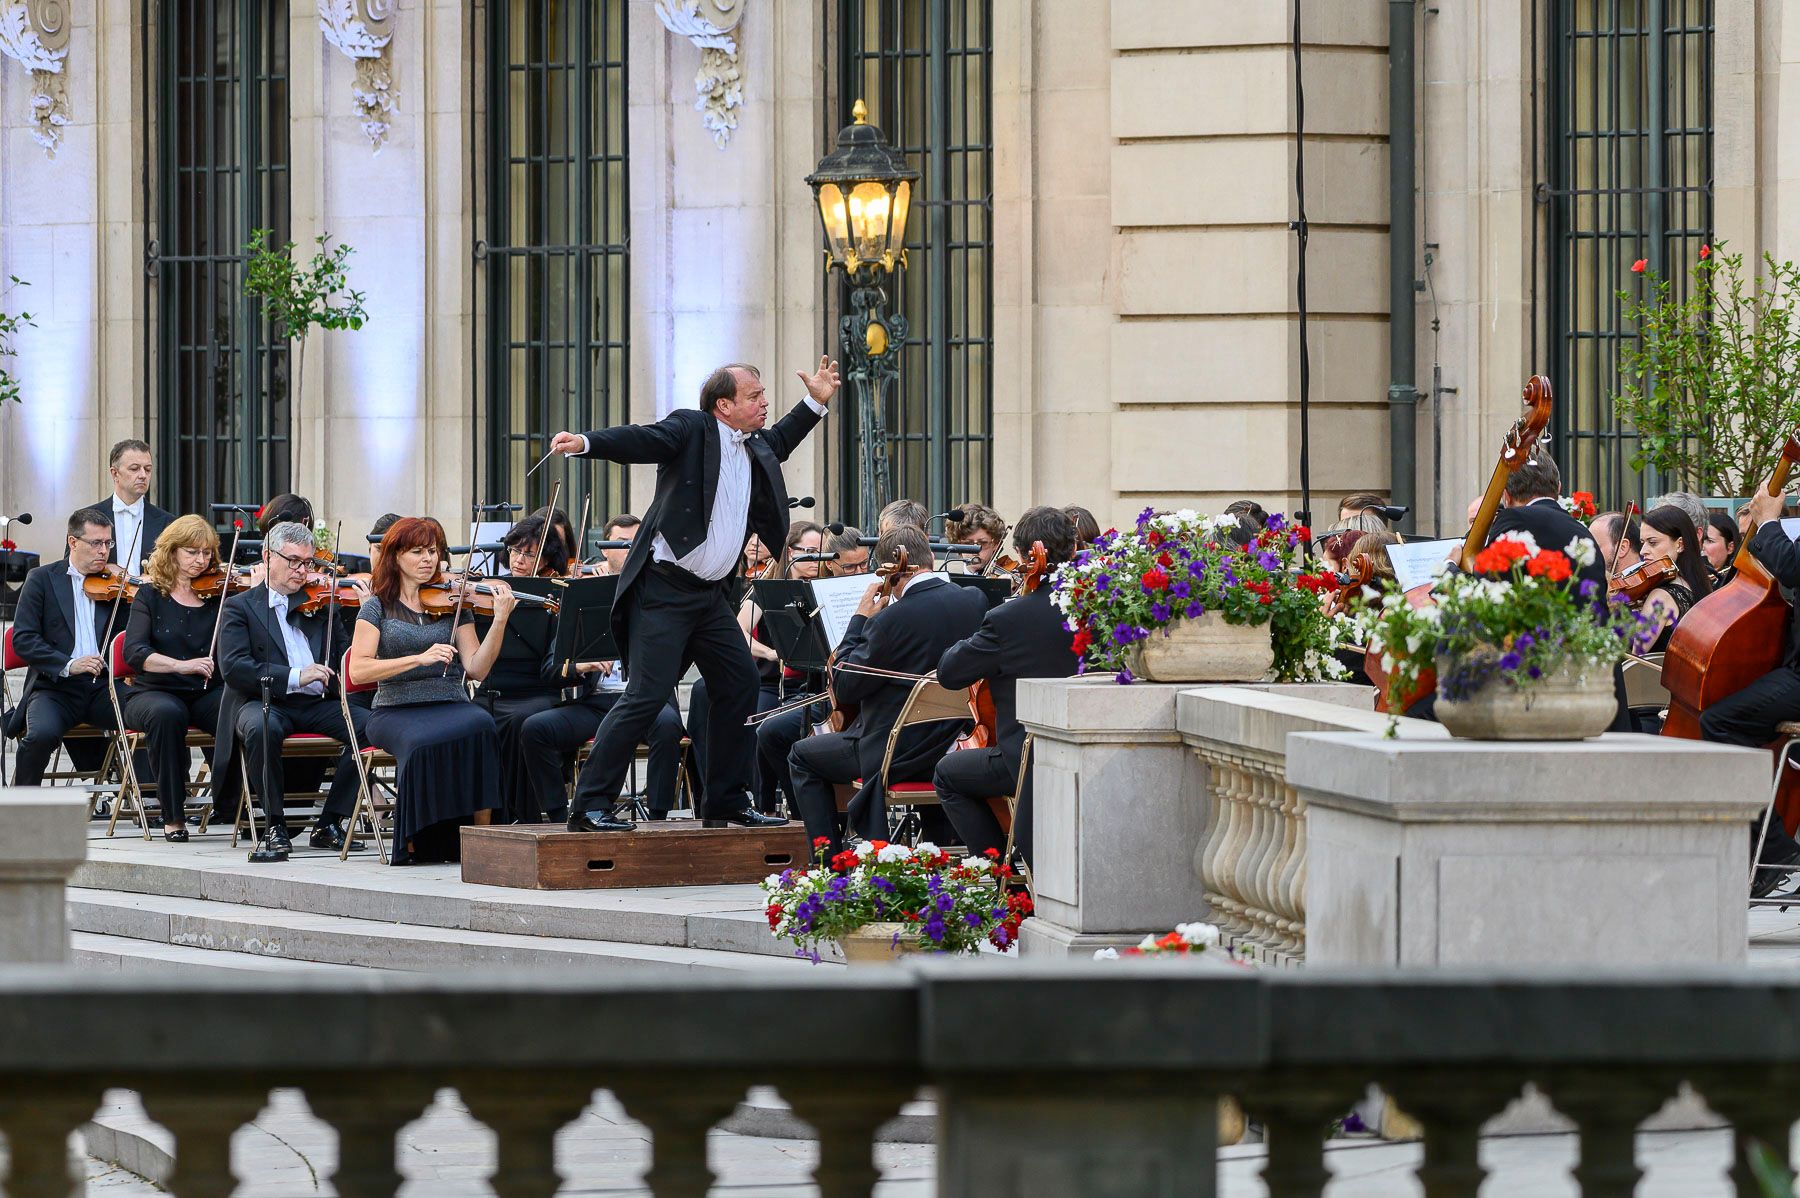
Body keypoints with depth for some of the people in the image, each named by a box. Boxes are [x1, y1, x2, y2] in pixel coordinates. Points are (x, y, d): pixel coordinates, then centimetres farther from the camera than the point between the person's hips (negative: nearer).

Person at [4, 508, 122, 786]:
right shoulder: (42, 579, 5)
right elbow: (23, 639, -4)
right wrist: (67, 665, -17)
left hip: (104, 687, 2)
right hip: (54, 688, -2)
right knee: (42, 734, -33)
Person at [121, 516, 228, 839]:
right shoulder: (151, 595, 3)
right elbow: (134, 652, -12)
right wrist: (180, 665, -28)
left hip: (206, 694, 1)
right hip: (154, 692, -1)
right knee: (167, 714, -37)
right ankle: (173, 816, -24)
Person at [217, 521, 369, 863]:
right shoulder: (240, 607, 7)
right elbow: (233, 668, -10)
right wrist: (294, 677, -19)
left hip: (318, 704, 4)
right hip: (265, 702, -4)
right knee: (261, 728, -38)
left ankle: (329, 823, -11)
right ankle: (275, 828, -22)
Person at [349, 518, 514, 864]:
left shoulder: (453, 604, 12)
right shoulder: (378, 607, 6)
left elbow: (477, 669, 1)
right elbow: (358, 669, -7)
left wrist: (500, 620, -12)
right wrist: (420, 658, -17)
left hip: (450, 705, 2)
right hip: (396, 710, -2)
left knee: (481, 726, -33)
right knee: (423, 742, -37)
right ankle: (415, 843, -17)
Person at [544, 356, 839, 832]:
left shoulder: (755, 448, 15)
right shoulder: (691, 428, -8)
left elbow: (776, 445, 39)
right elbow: (641, 439, -26)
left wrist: (815, 403, 32)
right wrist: (585, 442, -43)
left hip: (712, 595, 9)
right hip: (666, 587, -9)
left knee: (739, 685, 10)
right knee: (647, 694, -14)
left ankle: (727, 802, 21)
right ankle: (590, 806, -11)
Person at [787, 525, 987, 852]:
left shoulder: (892, 619, -23)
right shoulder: (975, 601, -5)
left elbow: (843, 687, -15)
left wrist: (861, 618, -7)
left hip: (899, 754, -7)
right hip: (955, 745, 7)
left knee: (802, 757, 15)